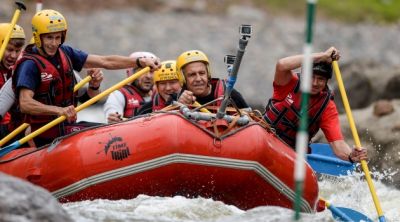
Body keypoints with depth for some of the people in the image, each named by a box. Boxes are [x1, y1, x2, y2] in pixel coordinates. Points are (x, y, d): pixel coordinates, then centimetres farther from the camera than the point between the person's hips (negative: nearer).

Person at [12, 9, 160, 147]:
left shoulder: (65, 53, 5)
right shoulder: (30, 65, -17)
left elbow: (105, 62, 4)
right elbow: (25, 104, -29)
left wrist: (141, 62, -5)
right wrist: (59, 110, -41)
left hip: (67, 127, 8)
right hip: (45, 138, -8)